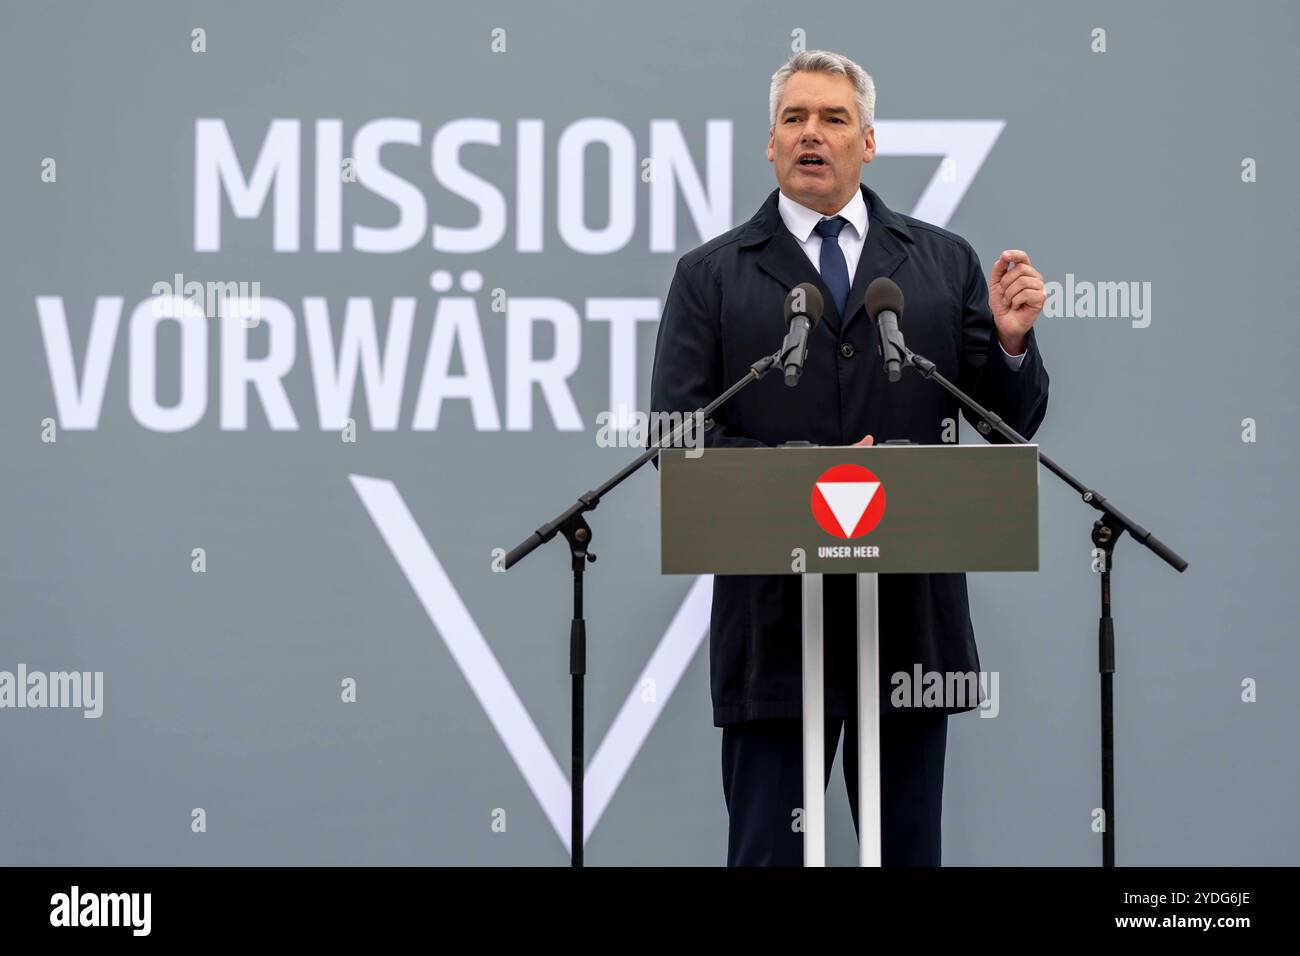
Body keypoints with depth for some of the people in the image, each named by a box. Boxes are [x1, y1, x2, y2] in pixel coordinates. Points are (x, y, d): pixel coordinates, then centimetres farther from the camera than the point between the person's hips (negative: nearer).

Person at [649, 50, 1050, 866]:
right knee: (768, 854, 1)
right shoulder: (710, 276, 6)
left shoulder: (945, 264, 10)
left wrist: (1011, 342, -13)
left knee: (908, 853, 8)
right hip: (773, 618, -2)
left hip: (913, 616, 2)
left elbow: (1013, 422, 8)